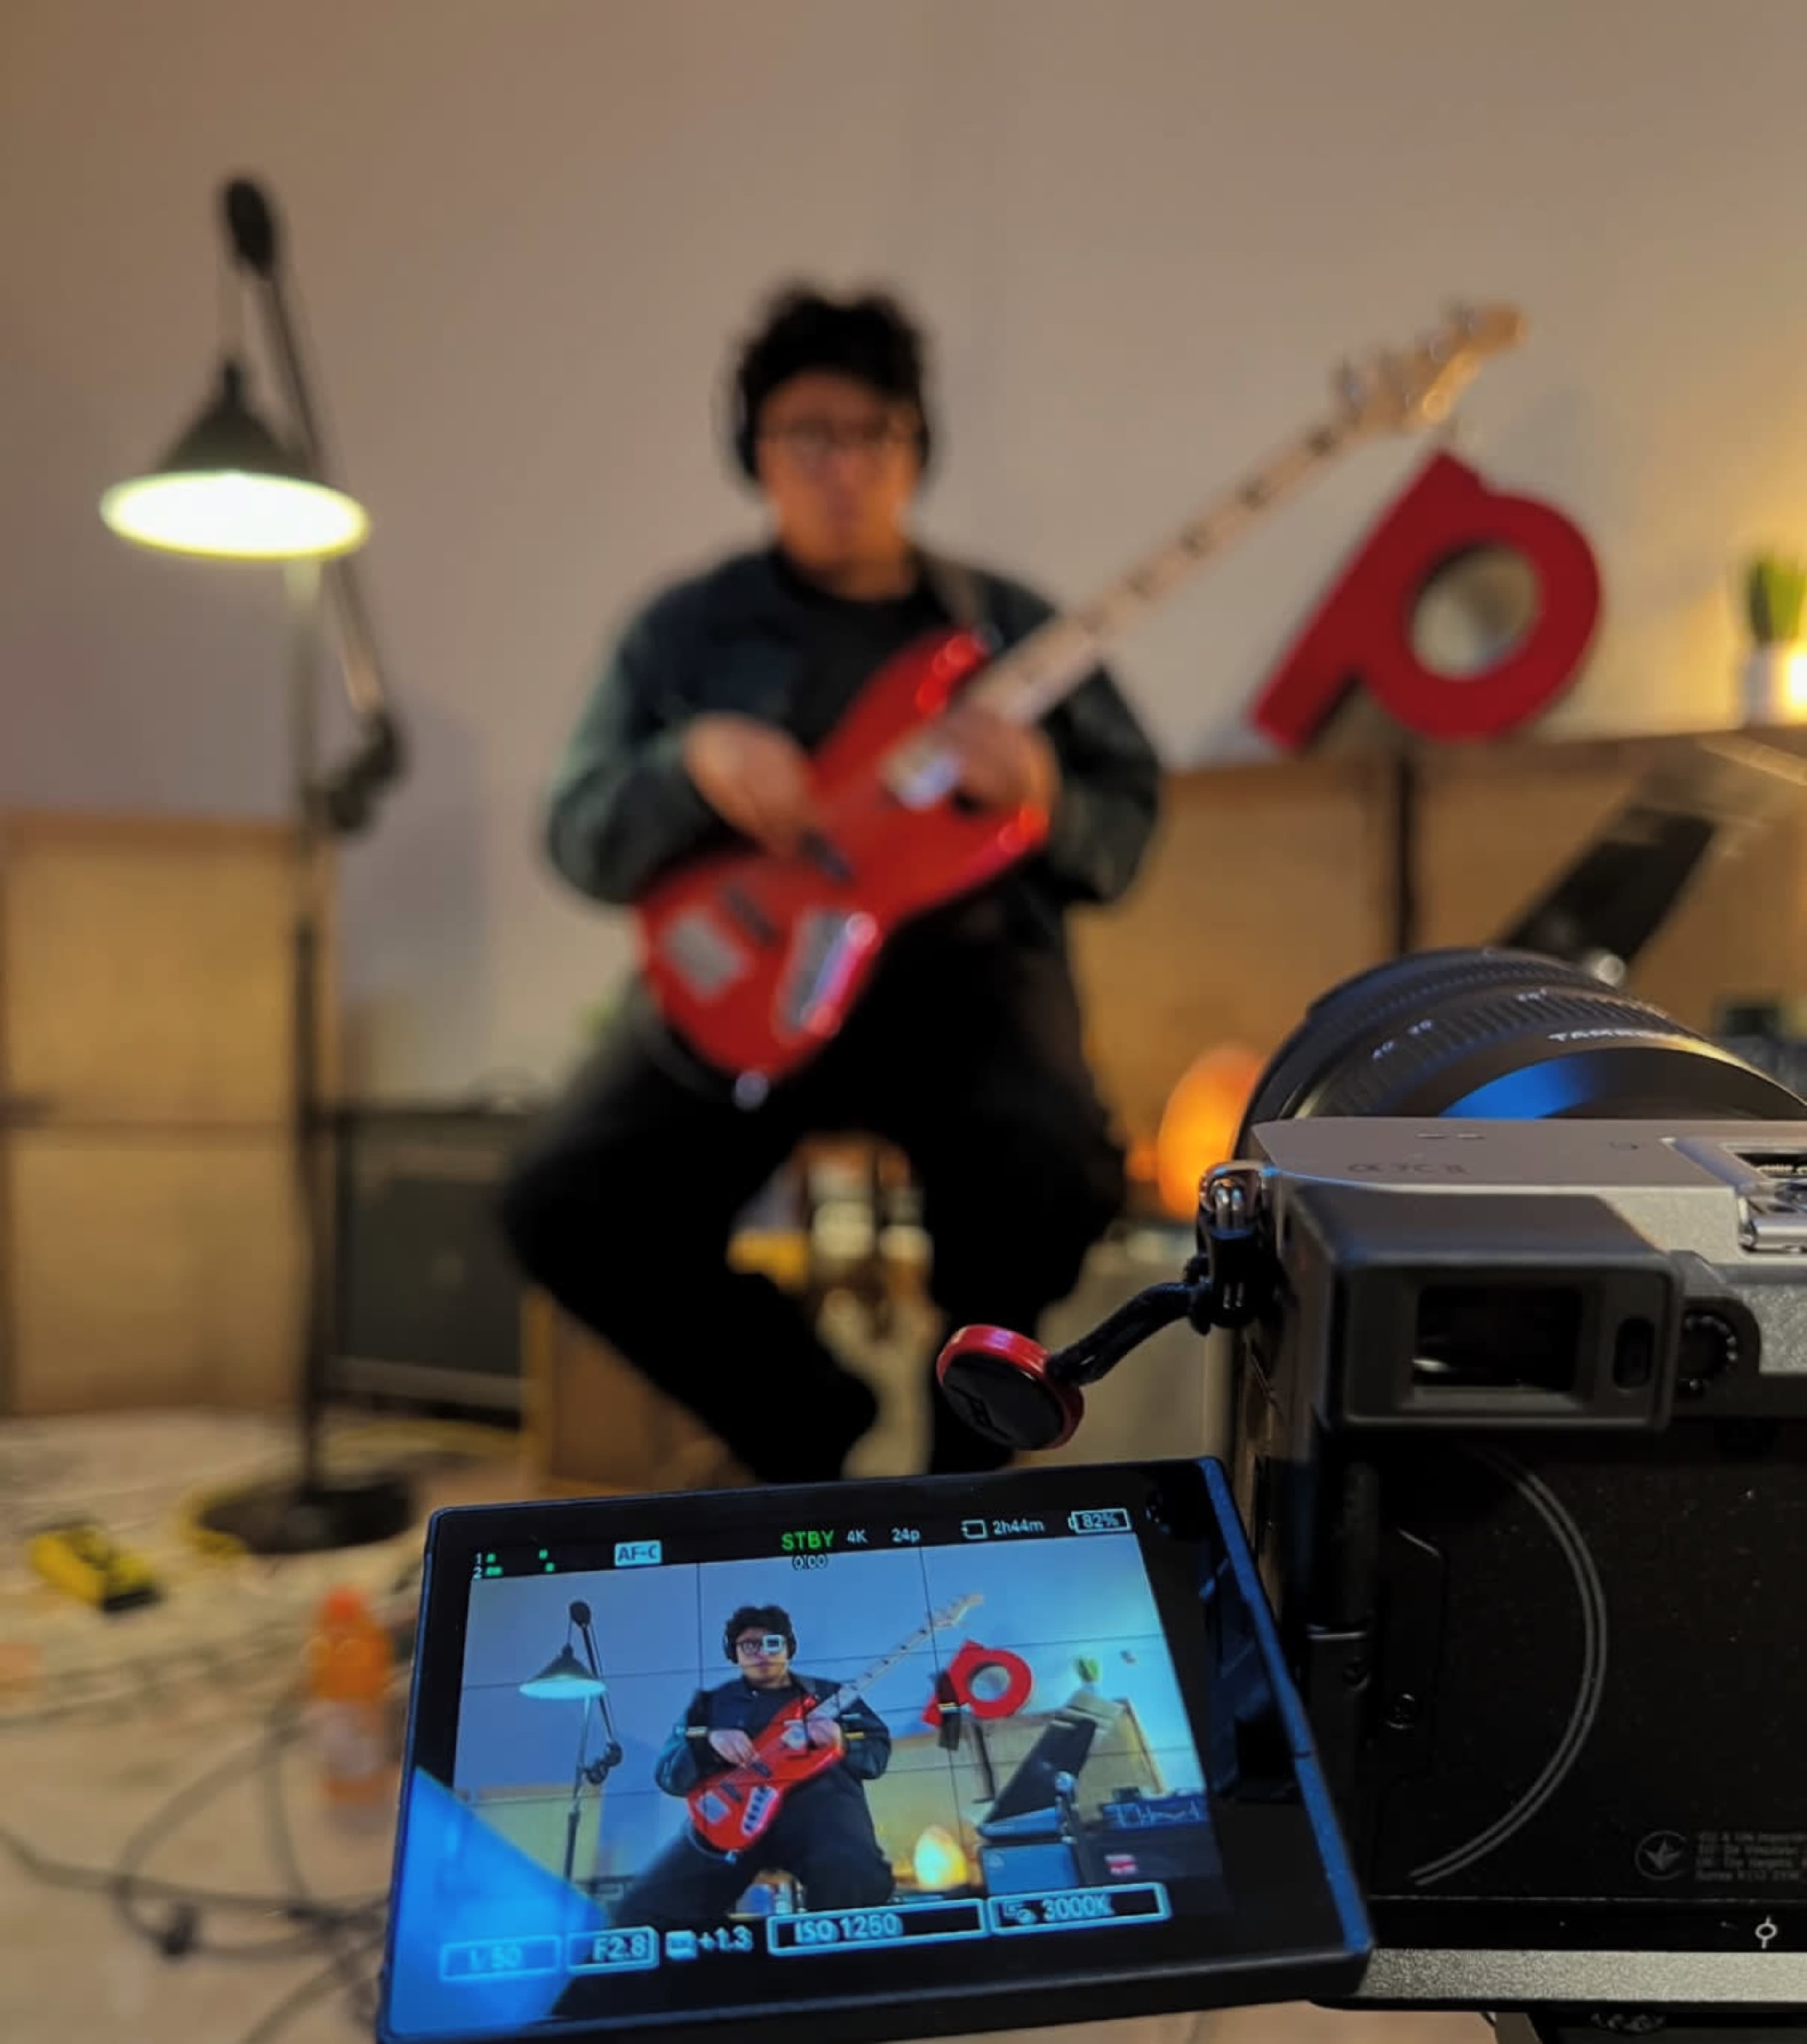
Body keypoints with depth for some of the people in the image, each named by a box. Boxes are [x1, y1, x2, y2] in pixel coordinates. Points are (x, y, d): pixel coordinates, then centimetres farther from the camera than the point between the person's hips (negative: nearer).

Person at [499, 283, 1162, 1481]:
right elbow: (581, 841, 4)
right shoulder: (688, 629, 11)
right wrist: (694, 762, -16)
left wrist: (1044, 799, -13)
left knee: (1052, 1171, -31)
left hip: (959, 967, 0)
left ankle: (968, 1443, 1)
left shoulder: (1010, 624, 12)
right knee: (570, 1206, -21)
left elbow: (1127, 829, 10)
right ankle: (809, 1425, 5)